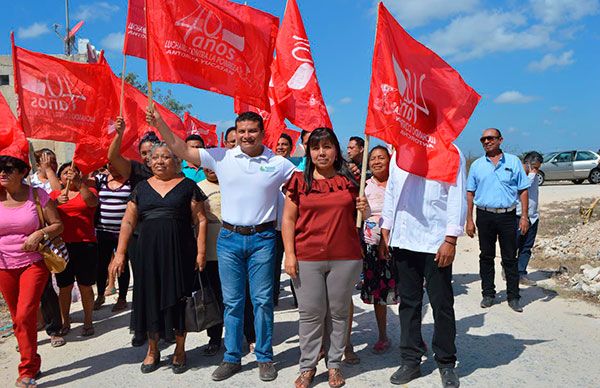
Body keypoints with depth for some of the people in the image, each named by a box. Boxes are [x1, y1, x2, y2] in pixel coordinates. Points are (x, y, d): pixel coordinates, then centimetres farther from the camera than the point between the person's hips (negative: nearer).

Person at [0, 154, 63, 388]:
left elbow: (58, 225, -2)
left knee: (25, 316, -12)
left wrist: (40, 233, -20)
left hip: (34, 264, -3)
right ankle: (32, 363, 31)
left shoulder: (38, 195, -7)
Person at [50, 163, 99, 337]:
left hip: (85, 245, -2)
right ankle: (65, 321, 24)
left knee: (85, 286, 4)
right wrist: (56, 202, -23)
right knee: (64, 287, 9)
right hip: (62, 246, 2)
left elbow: (93, 202, -17)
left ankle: (88, 321, 17)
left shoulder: (88, 191, 5)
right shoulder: (54, 194, 12)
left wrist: (80, 183, -31)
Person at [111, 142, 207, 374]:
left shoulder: (187, 186, 2)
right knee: (150, 298, 8)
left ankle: (180, 350, 23)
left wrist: (201, 252, -9)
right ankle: (152, 350, 26)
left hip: (179, 252, -2)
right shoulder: (142, 188, 11)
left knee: (178, 298, 5)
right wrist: (120, 253, 1)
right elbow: (128, 222, 9)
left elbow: (200, 220, -1)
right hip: (148, 252, 3)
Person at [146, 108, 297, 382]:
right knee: (232, 302, 9)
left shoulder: (278, 164, 1)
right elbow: (182, 150, 2)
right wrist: (160, 124, -6)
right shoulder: (222, 157, 2)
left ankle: (265, 358, 21)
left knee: (262, 300, 5)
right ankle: (232, 358, 23)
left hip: (262, 239, -1)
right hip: (229, 238, 1)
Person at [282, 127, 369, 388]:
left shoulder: (350, 180, 8)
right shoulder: (299, 180, 4)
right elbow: (288, 219, 3)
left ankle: (334, 364, 25)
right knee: (310, 314, 6)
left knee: (338, 312, 10)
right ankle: (307, 367, 20)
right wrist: (289, 254, -4)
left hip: (345, 258, 1)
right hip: (306, 258, -1)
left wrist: (365, 209, -5)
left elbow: (358, 217, 18)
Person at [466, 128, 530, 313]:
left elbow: (523, 190, 4)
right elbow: (470, 193, 7)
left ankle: (513, 297, 13)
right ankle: (488, 294, 20)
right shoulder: (477, 165, 7)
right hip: (485, 216, 1)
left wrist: (524, 216, -4)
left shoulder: (513, 162, 4)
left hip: (508, 216, -1)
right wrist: (469, 220, 2)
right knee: (486, 257, 8)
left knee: (510, 258, 4)